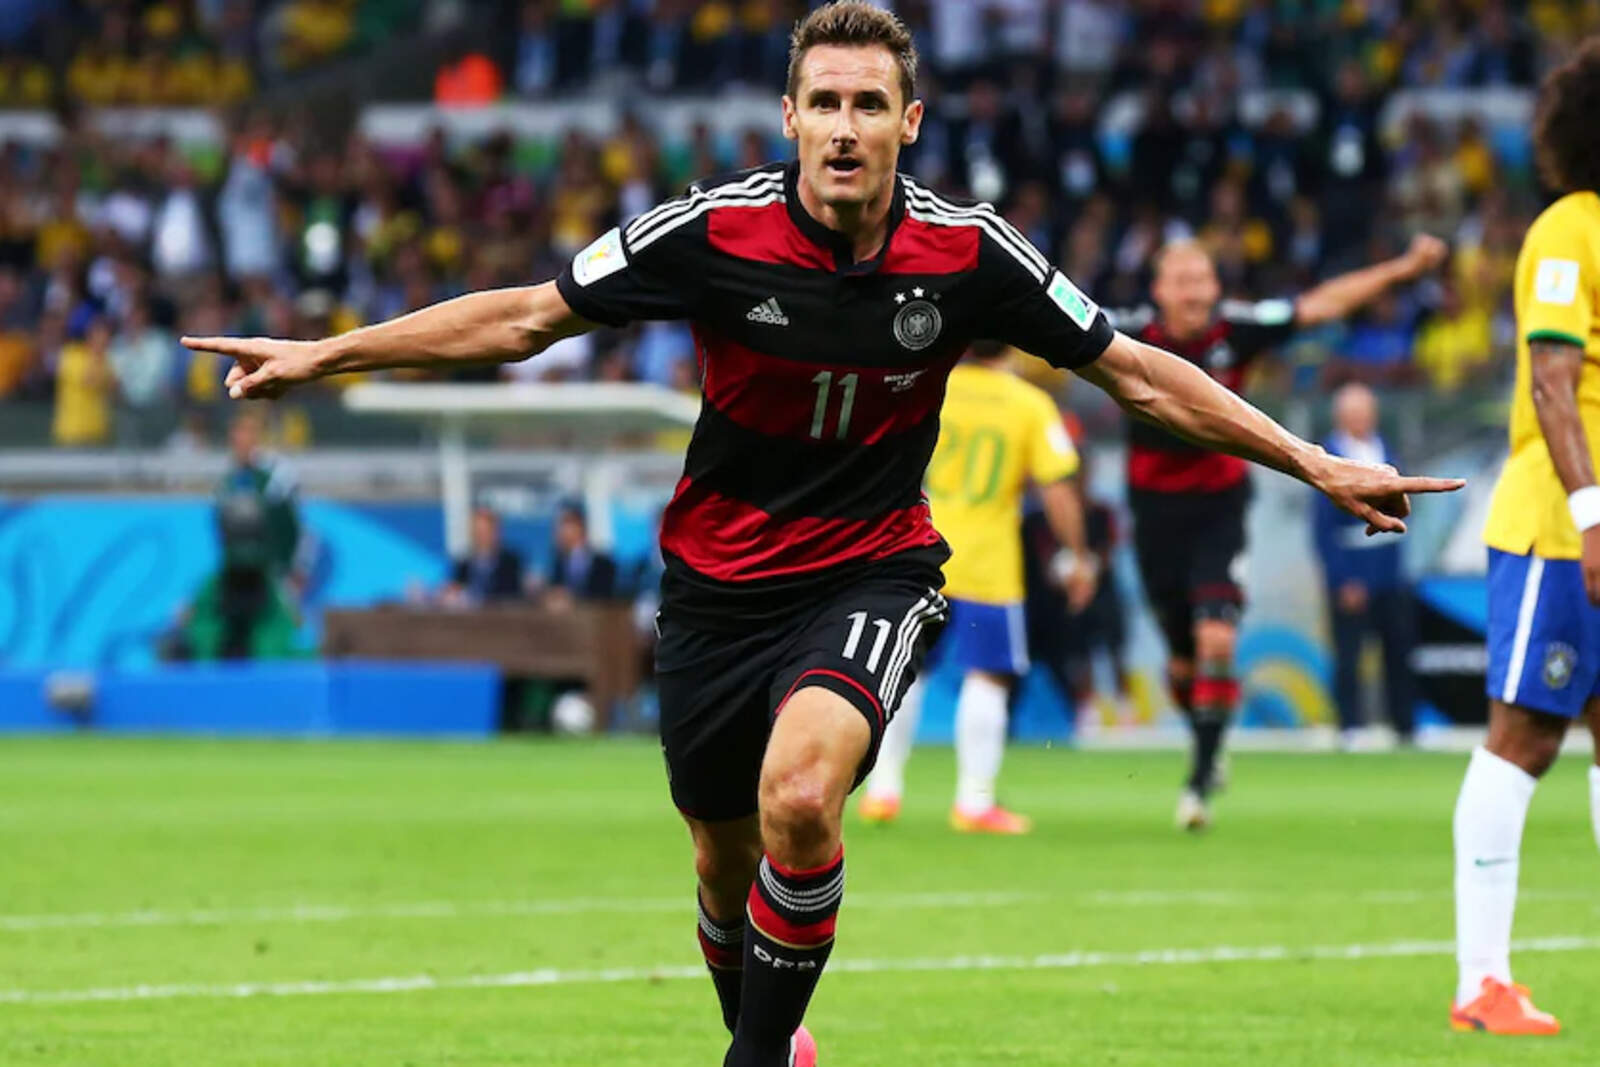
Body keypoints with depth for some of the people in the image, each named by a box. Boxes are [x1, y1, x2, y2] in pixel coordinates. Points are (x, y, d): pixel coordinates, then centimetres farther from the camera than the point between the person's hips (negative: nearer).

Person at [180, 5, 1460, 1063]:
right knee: (726, 858, 12)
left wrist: (1316, 463, -1)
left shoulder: (967, 253, -12)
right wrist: (322, 354, -7)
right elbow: (527, 316, -5)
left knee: (799, 800, -28)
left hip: (873, 573, -1)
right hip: (721, 575, 2)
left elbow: (1136, 372, 0)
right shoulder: (717, 232, -14)